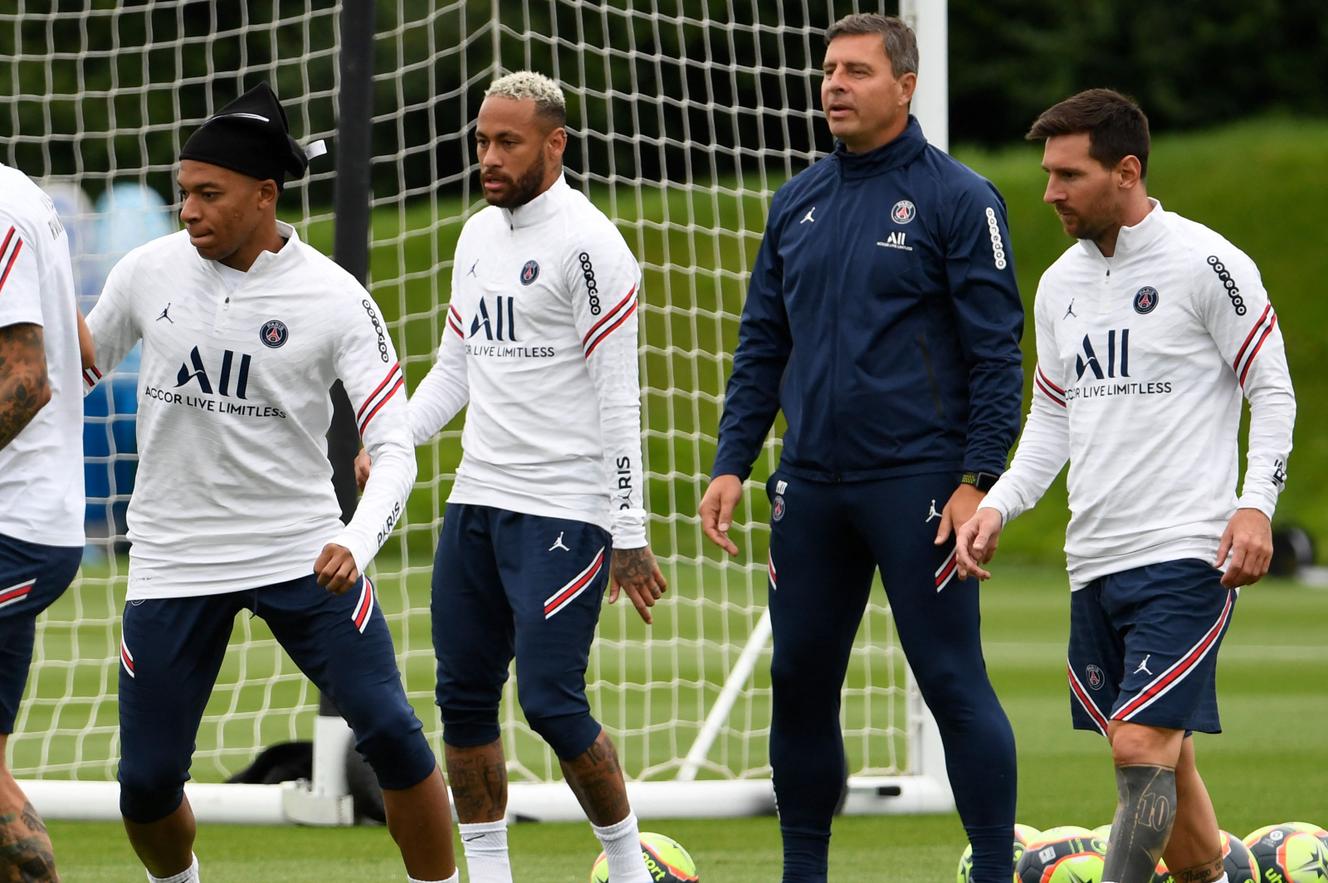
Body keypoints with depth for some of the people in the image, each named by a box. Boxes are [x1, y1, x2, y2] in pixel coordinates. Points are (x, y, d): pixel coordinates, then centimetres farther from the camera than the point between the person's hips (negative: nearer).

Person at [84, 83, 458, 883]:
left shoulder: (335, 299, -10)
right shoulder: (148, 272, -2)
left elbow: (395, 447, -14)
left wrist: (358, 543, -30)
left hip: (304, 551, -2)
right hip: (173, 561, 2)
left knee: (391, 733, -14)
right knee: (147, 782, 0)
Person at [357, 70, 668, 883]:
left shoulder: (587, 243, -10)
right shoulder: (479, 236, 14)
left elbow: (618, 397, -12)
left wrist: (630, 536, -15)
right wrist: (386, 450, 9)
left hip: (563, 510, -8)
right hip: (478, 502, 8)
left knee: (552, 702, -11)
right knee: (464, 697, 5)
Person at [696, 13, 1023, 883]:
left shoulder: (956, 199, -4)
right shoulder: (797, 205, 13)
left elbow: (996, 351, -7)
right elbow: (762, 347, 17)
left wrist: (978, 480, -13)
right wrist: (732, 464, 9)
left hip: (916, 485, -6)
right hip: (811, 487, 6)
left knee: (953, 682, -7)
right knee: (799, 684, 8)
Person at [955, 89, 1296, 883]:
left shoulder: (1205, 264, -7)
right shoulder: (1061, 285, 14)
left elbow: (1273, 390, -4)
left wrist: (1256, 504, -16)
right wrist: (997, 507, 7)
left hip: (1185, 556, -7)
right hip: (1095, 563, 7)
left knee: (1143, 748, -15)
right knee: (1163, 760, 9)